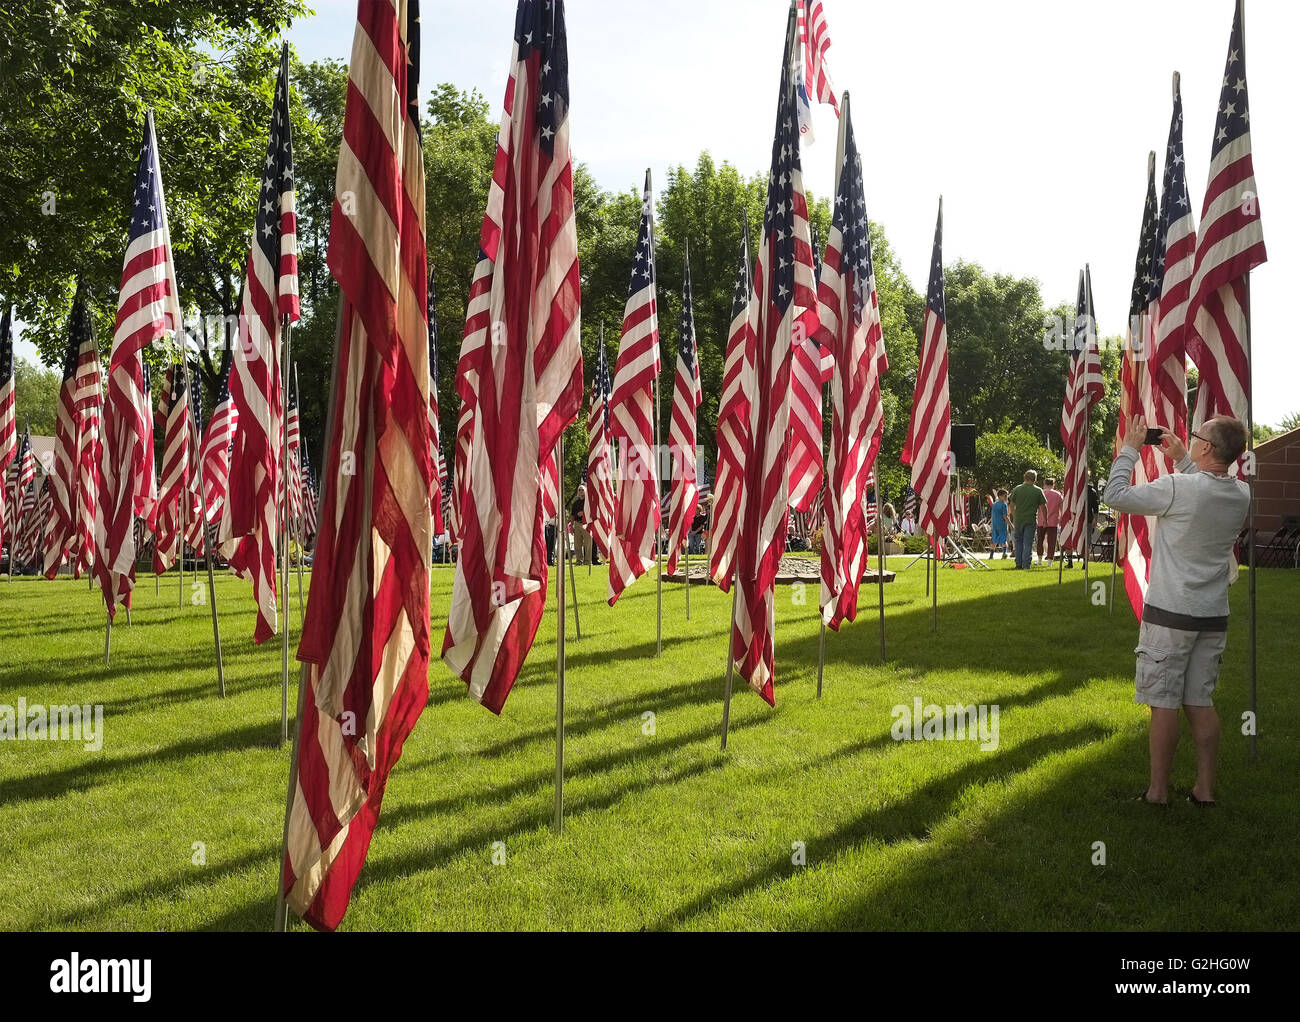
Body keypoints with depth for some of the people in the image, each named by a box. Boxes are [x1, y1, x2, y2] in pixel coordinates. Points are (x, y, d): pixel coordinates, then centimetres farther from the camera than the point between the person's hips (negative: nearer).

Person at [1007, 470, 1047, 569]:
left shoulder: (1017, 489, 2)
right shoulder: (1038, 490, -3)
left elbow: (1011, 505, 5)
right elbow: (1043, 506, 0)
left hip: (1018, 519, 2)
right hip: (1031, 520, -2)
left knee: (1018, 541, 14)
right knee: (1028, 543, 1)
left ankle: (1018, 564, 14)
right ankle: (1027, 565, -2)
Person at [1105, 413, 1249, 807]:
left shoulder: (1179, 487, -20)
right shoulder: (1242, 495, 1)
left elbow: (1115, 495, -14)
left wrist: (1129, 450, -3)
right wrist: (1182, 460, 21)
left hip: (1170, 614, -6)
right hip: (1213, 616, 6)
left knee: (1164, 703, 2)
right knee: (1201, 702, 13)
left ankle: (1158, 790, 9)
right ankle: (1205, 788, 18)